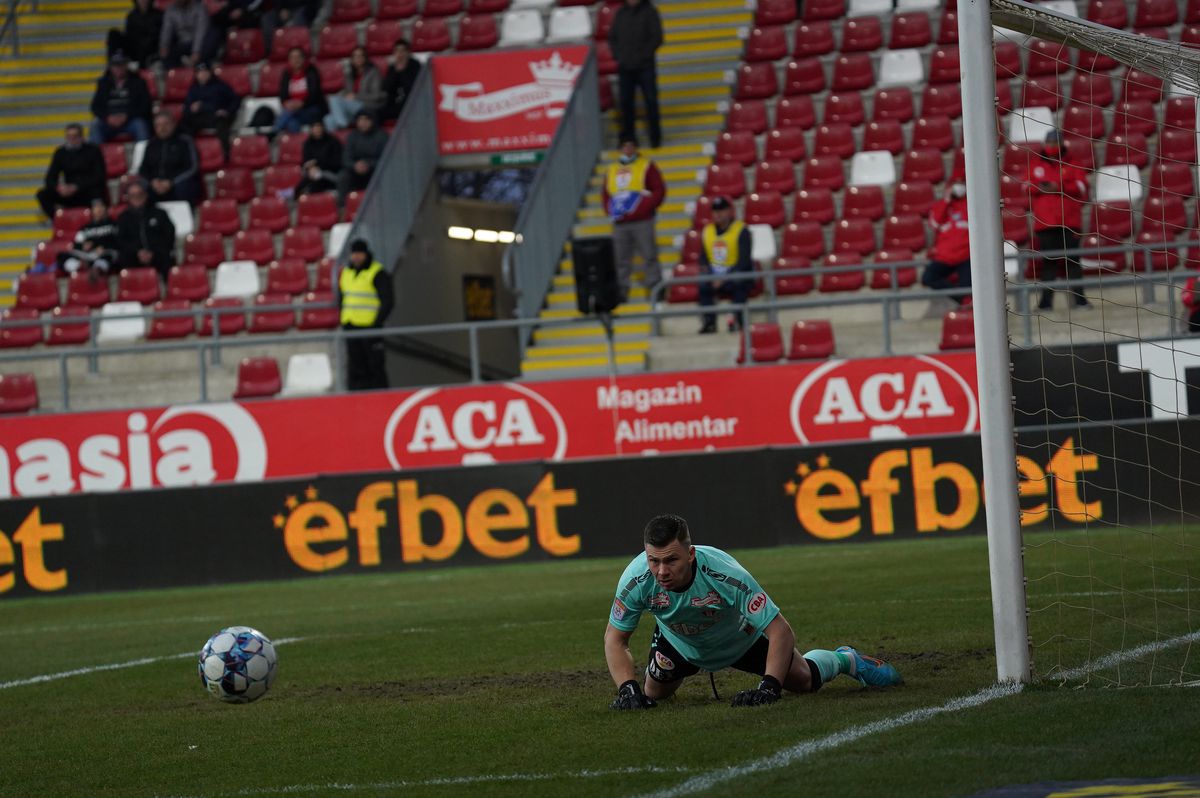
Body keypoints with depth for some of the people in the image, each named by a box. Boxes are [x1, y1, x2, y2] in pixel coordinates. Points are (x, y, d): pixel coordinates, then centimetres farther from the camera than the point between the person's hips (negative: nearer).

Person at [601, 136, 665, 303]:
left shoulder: (646, 166, 3)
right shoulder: (612, 169, 16)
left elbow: (659, 189, -2)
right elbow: (605, 193, 23)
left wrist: (647, 207, -13)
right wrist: (610, 210, 5)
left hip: (642, 221, -4)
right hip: (620, 223, 4)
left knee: (649, 256, -5)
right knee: (621, 259, 5)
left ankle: (655, 288, -1)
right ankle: (621, 291, 9)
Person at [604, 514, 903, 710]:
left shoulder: (726, 575, -44)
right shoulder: (636, 580, -38)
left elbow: (781, 631, -39)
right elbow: (615, 638, -22)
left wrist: (769, 688, -48)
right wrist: (628, 688, -36)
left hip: (742, 637, -2)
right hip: (679, 643, 2)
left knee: (803, 680, 7)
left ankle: (844, 660, 43)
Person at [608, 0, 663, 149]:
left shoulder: (649, 12, -2)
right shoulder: (621, 13, 10)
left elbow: (657, 38, -6)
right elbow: (612, 37, 15)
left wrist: (642, 55, -11)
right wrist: (617, 55, 1)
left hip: (645, 66, -4)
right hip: (625, 68, 4)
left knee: (650, 101, -3)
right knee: (625, 101, 3)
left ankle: (655, 137, 4)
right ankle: (627, 138, 11)